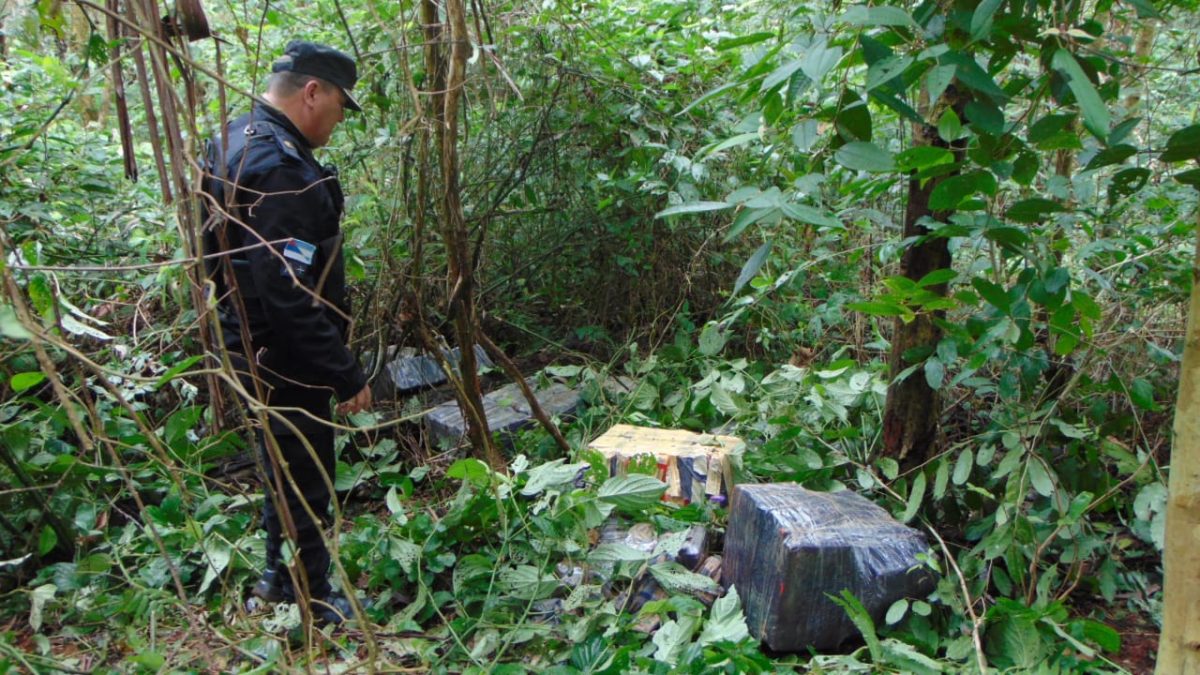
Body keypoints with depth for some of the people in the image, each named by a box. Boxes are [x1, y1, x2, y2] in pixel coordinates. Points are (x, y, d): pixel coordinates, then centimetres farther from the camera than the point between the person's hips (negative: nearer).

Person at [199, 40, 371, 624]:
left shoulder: (237, 141, 8)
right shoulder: (278, 168, -26)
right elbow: (289, 293, -30)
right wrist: (345, 375, -22)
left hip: (258, 348, 10)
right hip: (286, 360, -10)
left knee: (286, 467, 24)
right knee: (305, 481, 5)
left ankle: (282, 576, 41)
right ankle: (313, 604, 22)